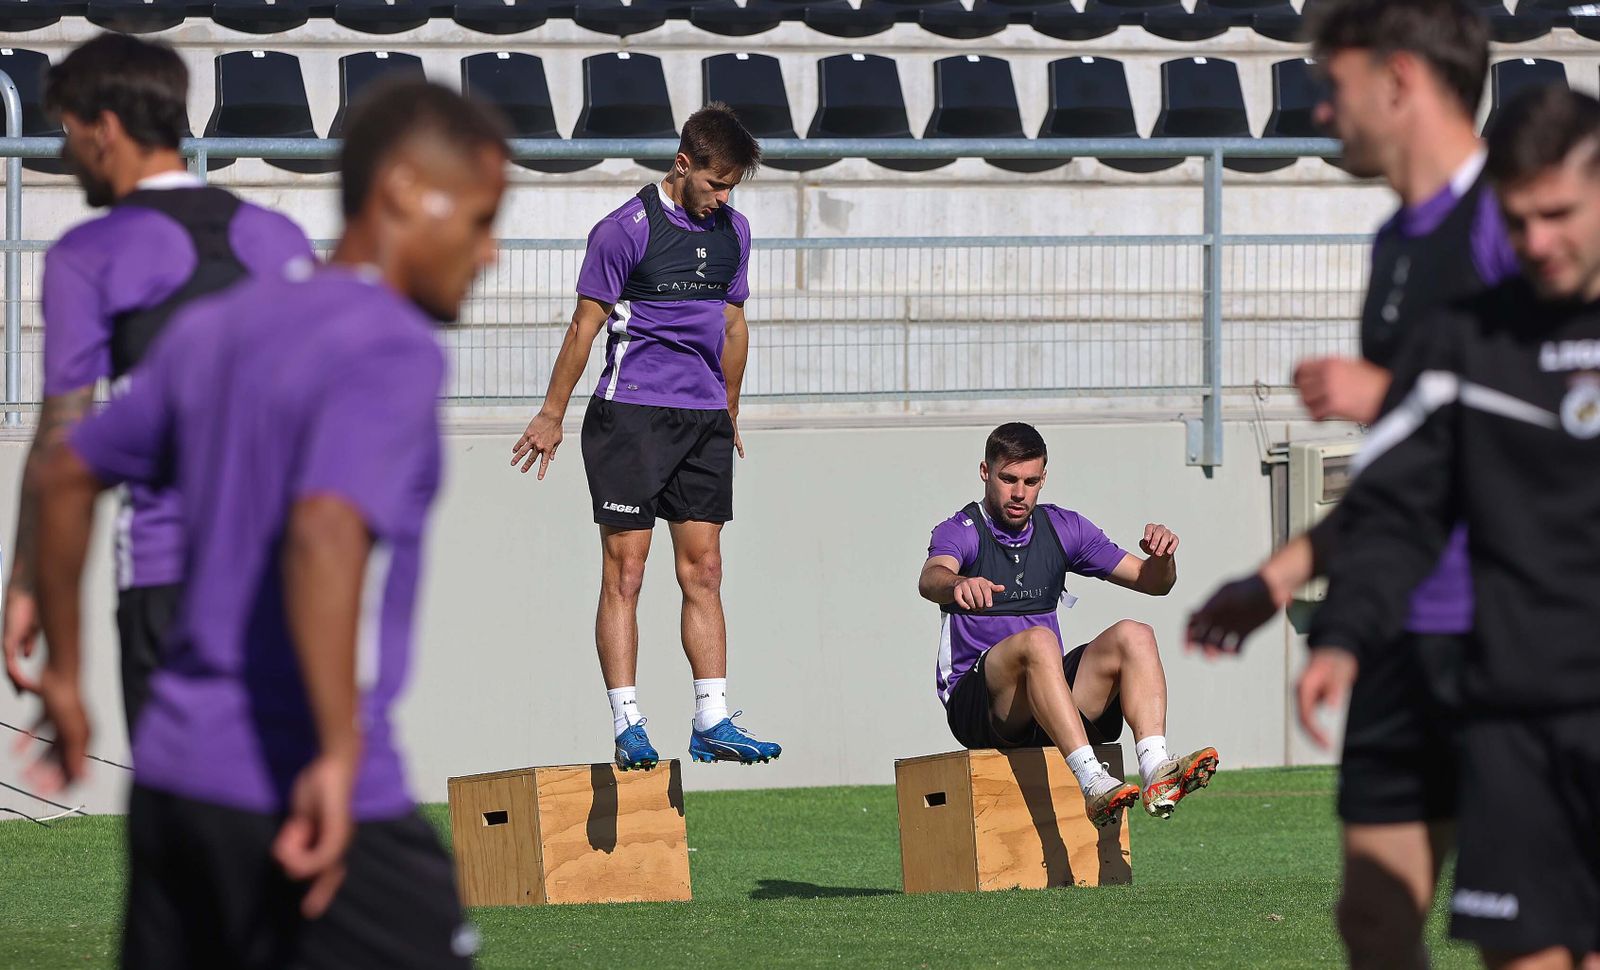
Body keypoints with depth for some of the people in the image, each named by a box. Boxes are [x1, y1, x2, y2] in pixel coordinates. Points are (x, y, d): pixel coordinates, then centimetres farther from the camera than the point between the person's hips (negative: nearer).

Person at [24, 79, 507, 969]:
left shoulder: (219, 329, 14)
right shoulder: (394, 351, -12)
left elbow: (68, 475, 21)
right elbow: (325, 534, -27)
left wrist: (64, 674, 28)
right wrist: (341, 755, -28)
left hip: (173, 775, 8)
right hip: (317, 805, -8)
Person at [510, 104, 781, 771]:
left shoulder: (732, 232, 12)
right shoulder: (625, 230, -7)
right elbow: (585, 325, -2)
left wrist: (729, 412, 27)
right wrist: (552, 415, 1)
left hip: (704, 419, 6)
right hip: (631, 414, -6)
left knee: (703, 571, 4)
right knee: (625, 569, -6)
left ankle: (713, 722, 5)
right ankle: (628, 727, -7)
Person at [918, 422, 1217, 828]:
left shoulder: (1062, 528, 13)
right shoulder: (961, 532, -2)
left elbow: (1153, 582, 14)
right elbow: (930, 579, -26)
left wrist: (1162, 557, -11)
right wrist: (957, 584, -51)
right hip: (976, 703, -5)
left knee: (1133, 636, -20)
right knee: (1038, 640, -35)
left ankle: (1157, 771, -40)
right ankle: (1091, 782, -51)